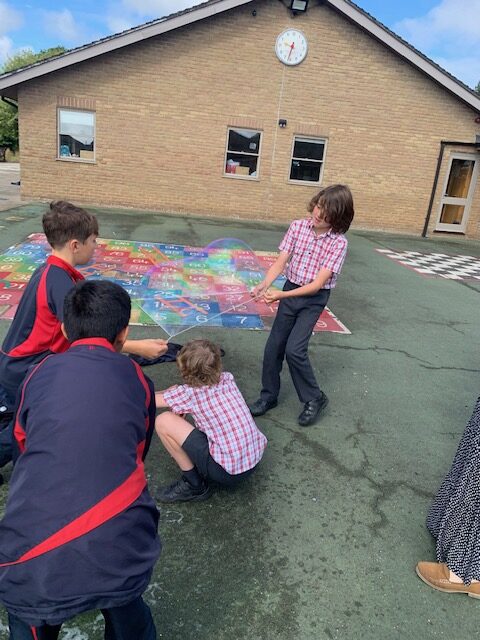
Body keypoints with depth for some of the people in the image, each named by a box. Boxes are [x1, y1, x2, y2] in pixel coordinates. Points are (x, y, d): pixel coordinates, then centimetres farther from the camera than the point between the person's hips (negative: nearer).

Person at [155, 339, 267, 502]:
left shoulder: (190, 393, -13)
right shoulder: (227, 379, 2)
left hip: (229, 472, -7)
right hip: (255, 459, 7)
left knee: (163, 421, -7)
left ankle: (194, 485, 5)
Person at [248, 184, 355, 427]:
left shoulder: (338, 243, -18)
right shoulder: (297, 226, -8)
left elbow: (317, 284, -22)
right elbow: (280, 263, -9)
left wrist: (282, 295, -30)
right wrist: (264, 284, -27)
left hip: (314, 298, -4)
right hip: (290, 290, 4)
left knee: (294, 349, -14)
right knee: (273, 346, 5)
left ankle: (314, 398, 10)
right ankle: (269, 396, 26)